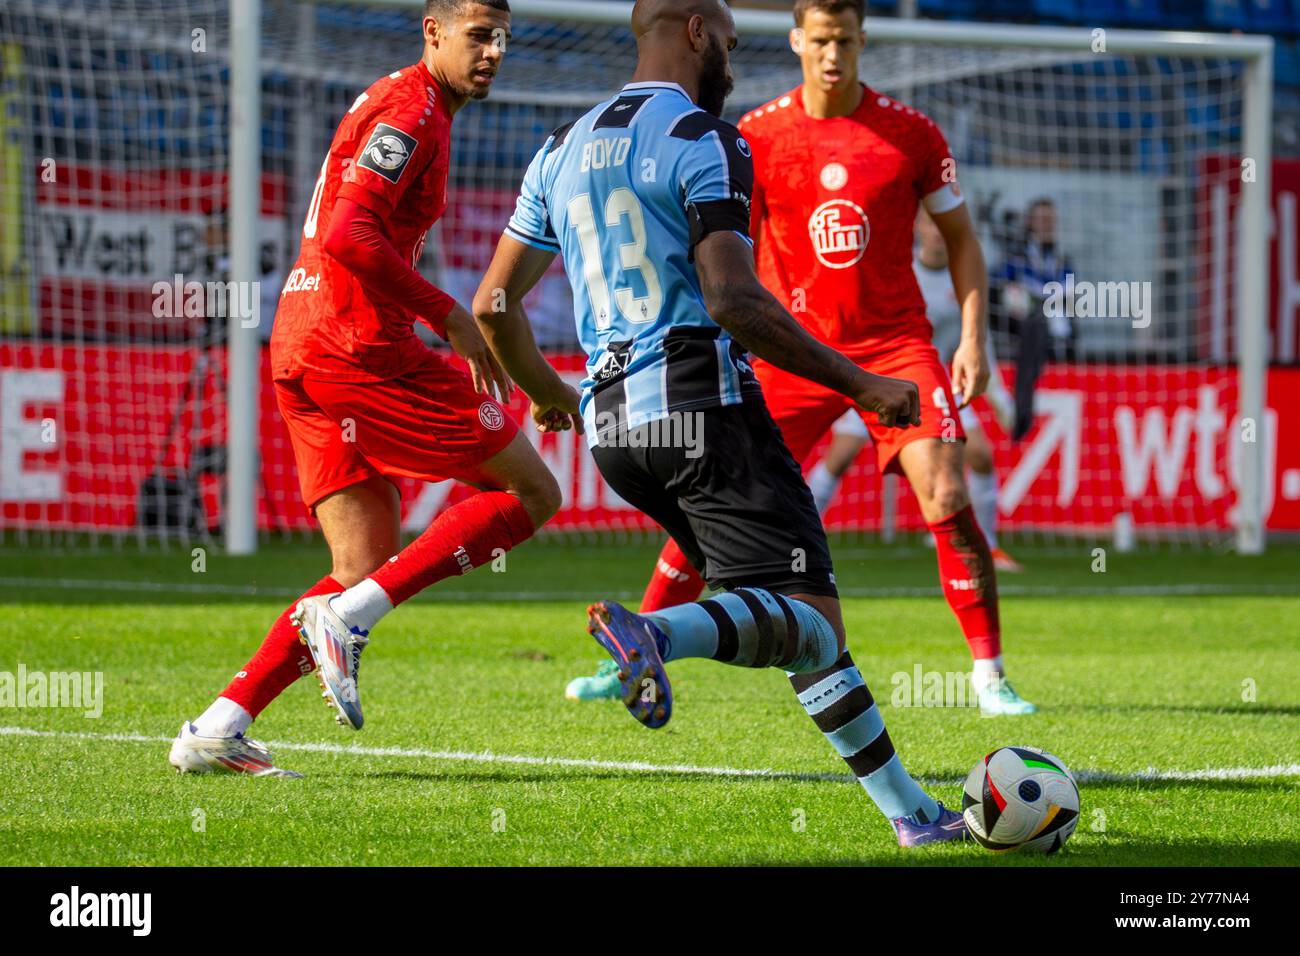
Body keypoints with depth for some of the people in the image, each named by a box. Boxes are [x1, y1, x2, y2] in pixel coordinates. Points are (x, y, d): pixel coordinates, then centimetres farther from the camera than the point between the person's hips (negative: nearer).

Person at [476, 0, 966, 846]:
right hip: (703, 406, -8)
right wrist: (859, 384, -12)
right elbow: (733, 299, -18)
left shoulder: (565, 150, 17)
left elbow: (494, 305, 19)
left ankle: (910, 811, 11)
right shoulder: (704, 141, -7)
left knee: (803, 628, 14)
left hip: (613, 421, 8)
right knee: (810, 616, -13)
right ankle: (658, 632, -39)